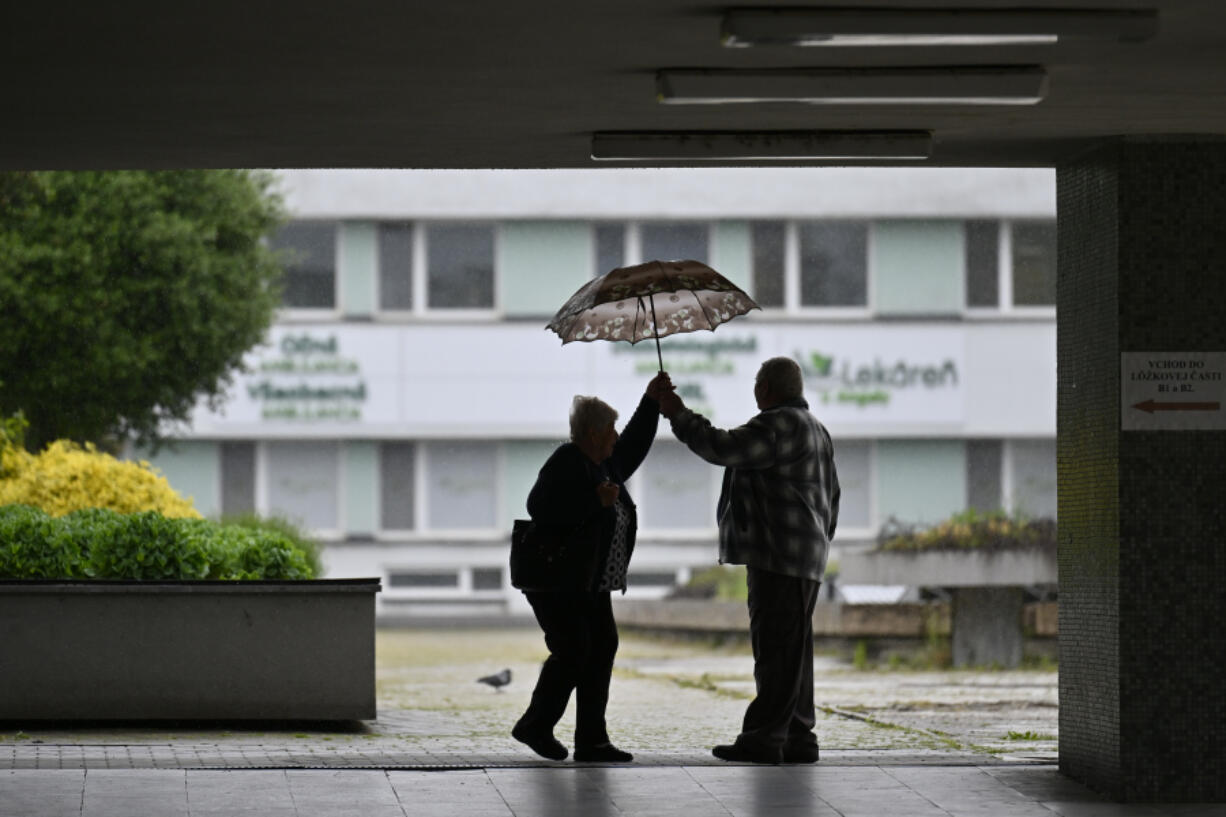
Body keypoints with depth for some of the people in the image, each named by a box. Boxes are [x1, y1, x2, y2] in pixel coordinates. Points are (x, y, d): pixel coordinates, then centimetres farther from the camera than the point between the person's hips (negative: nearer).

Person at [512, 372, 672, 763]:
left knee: (601, 651, 1)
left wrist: (651, 402, 20)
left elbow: (633, 446, 28)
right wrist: (595, 501, -26)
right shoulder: (565, 464, -17)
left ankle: (591, 741, 1)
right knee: (572, 653, -13)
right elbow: (541, 509, -27)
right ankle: (535, 726, 4)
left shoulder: (604, 464, 11)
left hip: (589, 584, 10)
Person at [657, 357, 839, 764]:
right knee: (790, 651, 12)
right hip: (803, 560, 11)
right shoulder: (816, 431, 22)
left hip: (780, 559, -11)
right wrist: (819, 542, 29)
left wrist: (679, 415, -9)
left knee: (776, 650, -11)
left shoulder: (780, 425, -12)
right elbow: (830, 499, 26)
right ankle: (797, 738, 13)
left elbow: (722, 447, -20)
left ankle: (763, 737, -12)